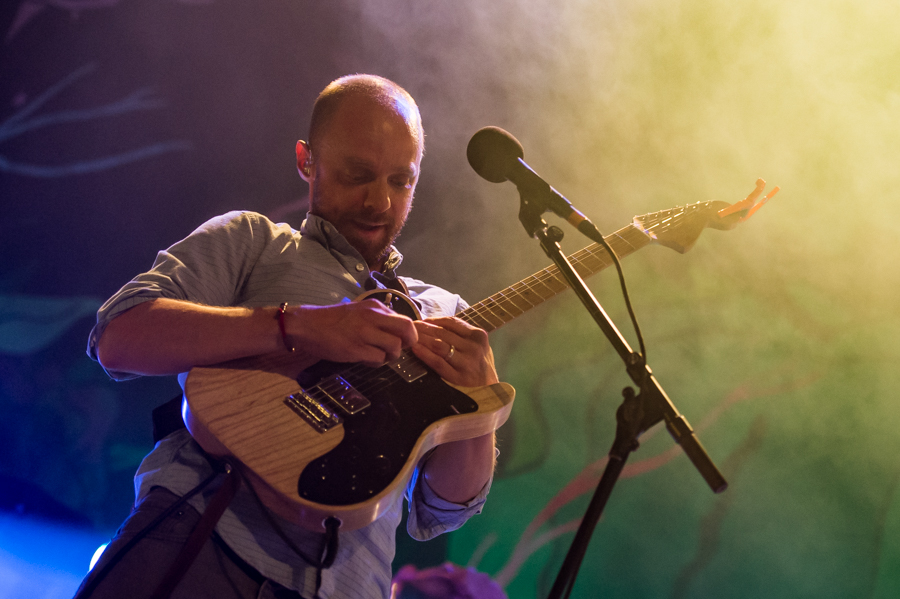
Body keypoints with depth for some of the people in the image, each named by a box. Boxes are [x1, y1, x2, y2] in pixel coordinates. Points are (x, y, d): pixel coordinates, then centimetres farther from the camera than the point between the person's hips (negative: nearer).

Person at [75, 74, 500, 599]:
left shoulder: (442, 315, 18)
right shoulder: (251, 241, 12)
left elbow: (439, 515, 12)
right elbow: (117, 338, -7)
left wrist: (476, 403, -7)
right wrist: (296, 325, -15)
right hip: (199, 531, -1)